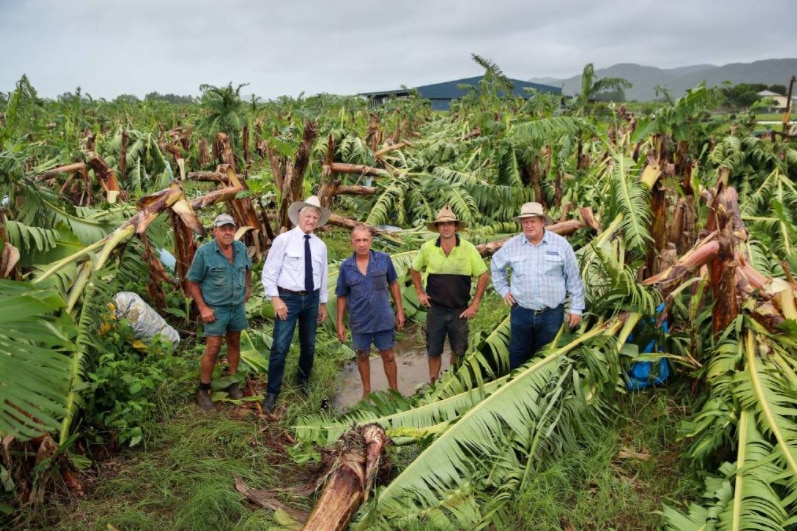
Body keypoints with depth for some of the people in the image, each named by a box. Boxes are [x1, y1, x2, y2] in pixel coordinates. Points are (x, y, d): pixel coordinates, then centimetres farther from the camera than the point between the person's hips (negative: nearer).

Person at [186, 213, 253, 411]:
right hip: (216, 308, -5)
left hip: (237, 306, 5)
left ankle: (232, 382, 30)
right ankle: (203, 392, 8)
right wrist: (203, 308, -13)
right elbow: (192, 282, -8)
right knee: (213, 349, -6)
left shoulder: (241, 248, -1)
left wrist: (248, 287, 14)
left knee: (234, 343, 14)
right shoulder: (204, 252, -14)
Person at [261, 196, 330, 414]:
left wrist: (323, 303, 15)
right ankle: (272, 393, 8)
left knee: (308, 344, 16)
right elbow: (269, 272, -8)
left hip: (311, 299, 5)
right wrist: (275, 299, -15)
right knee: (280, 347, -6)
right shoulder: (283, 240, -7)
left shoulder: (320, 246, 6)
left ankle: (303, 380, 39)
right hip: (288, 298, -5)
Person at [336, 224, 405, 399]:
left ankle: (395, 392, 29)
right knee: (363, 356, 17)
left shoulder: (384, 259, -8)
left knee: (388, 356, 11)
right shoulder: (346, 266, -7)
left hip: (384, 319, -1)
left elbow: (393, 285, 3)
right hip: (360, 322, 1)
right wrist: (340, 323, 1)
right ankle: (367, 391, 36)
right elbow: (342, 297, 1)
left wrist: (400, 310, 2)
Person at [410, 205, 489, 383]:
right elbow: (414, 269, 11)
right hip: (435, 309, 0)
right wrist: (420, 293, 4)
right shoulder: (427, 248, -7)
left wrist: (475, 304, -4)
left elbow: (483, 275, -2)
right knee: (433, 351, 10)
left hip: (460, 310, 0)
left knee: (459, 350, 13)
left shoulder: (468, 248, -11)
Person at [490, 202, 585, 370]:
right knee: (518, 355, 13)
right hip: (521, 312, 2)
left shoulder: (561, 244, -6)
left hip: (551, 314, -1)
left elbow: (573, 278, -1)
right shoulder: (511, 245, -1)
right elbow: (496, 266, 18)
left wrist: (576, 308, 0)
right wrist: (503, 289, 10)